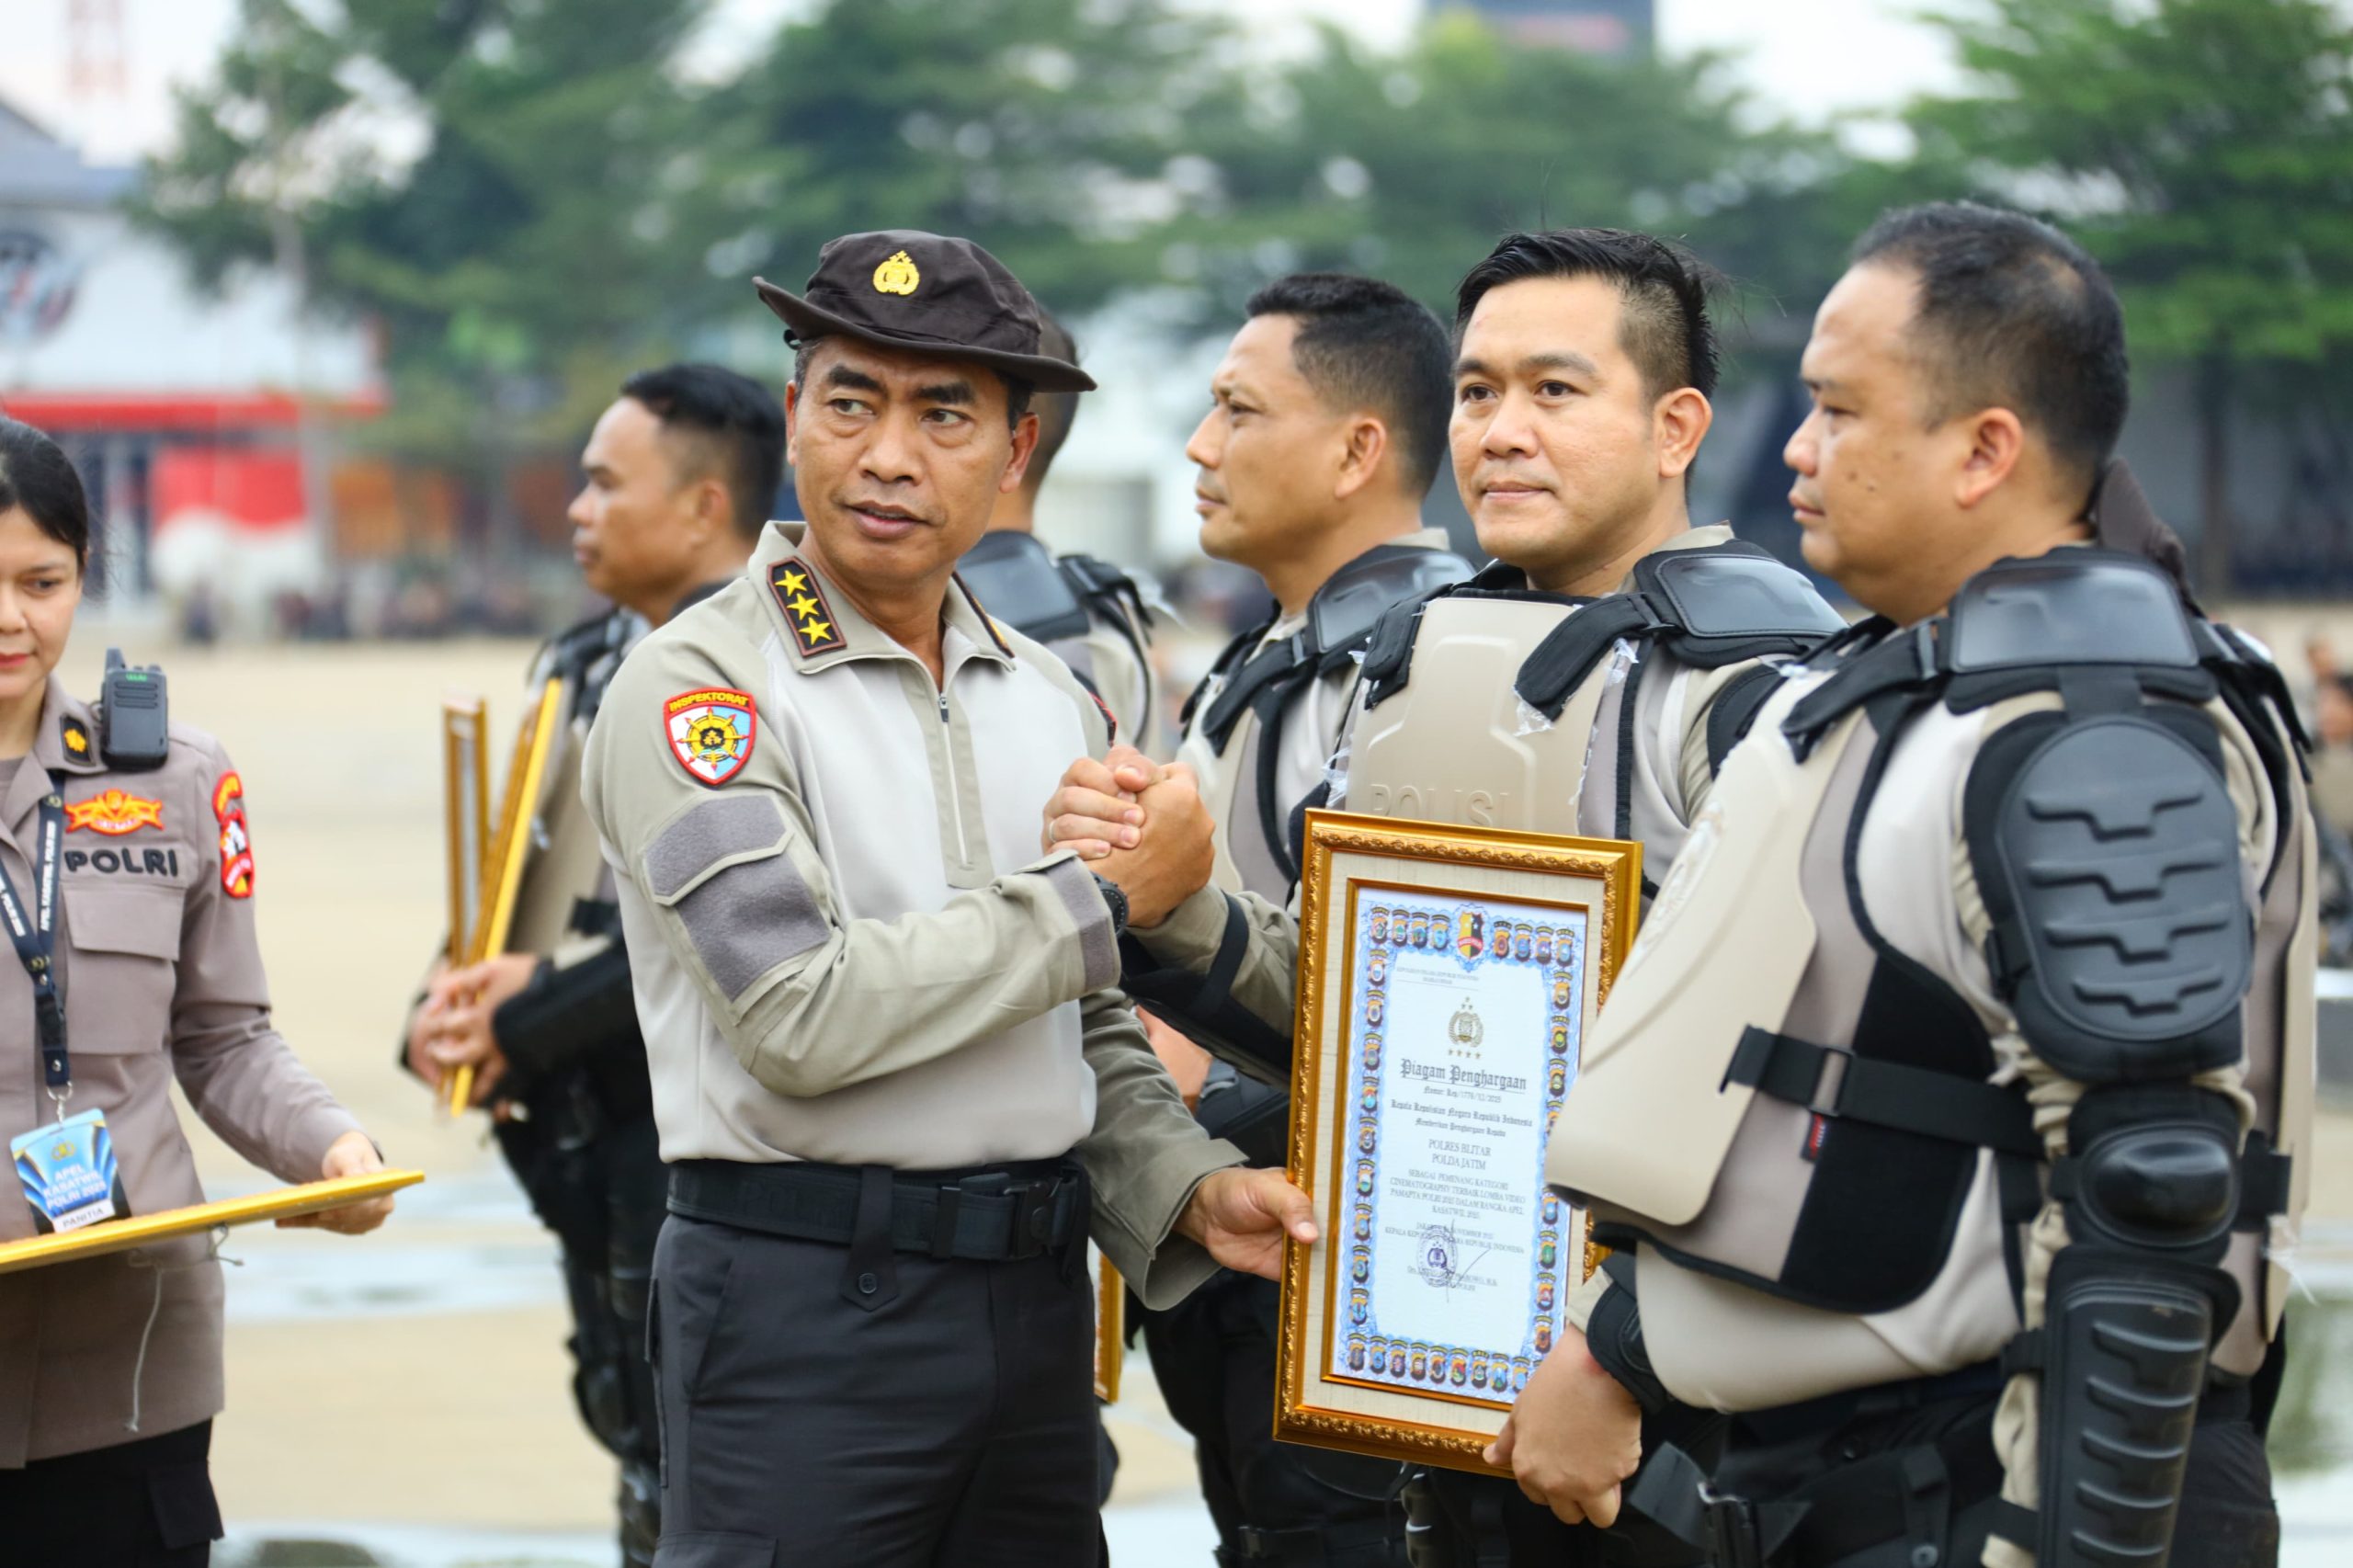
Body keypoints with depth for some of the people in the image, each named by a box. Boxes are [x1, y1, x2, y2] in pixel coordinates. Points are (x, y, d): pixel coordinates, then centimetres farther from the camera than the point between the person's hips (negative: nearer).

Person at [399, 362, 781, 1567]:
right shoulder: (586, 667, 14)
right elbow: (522, 883, 16)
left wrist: (523, 1025, -16)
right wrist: (450, 1009, -4)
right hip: (592, 1138, 9)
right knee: (634, 1428, 15)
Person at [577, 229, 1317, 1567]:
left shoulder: (1055, 699, 13)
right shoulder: (701, 686, -8)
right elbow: (801, 1016, -19)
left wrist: (1190, 1190, -1)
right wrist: (1100, 898, -13)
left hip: (1036, 1296, 6)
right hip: (804, 1305, -6)